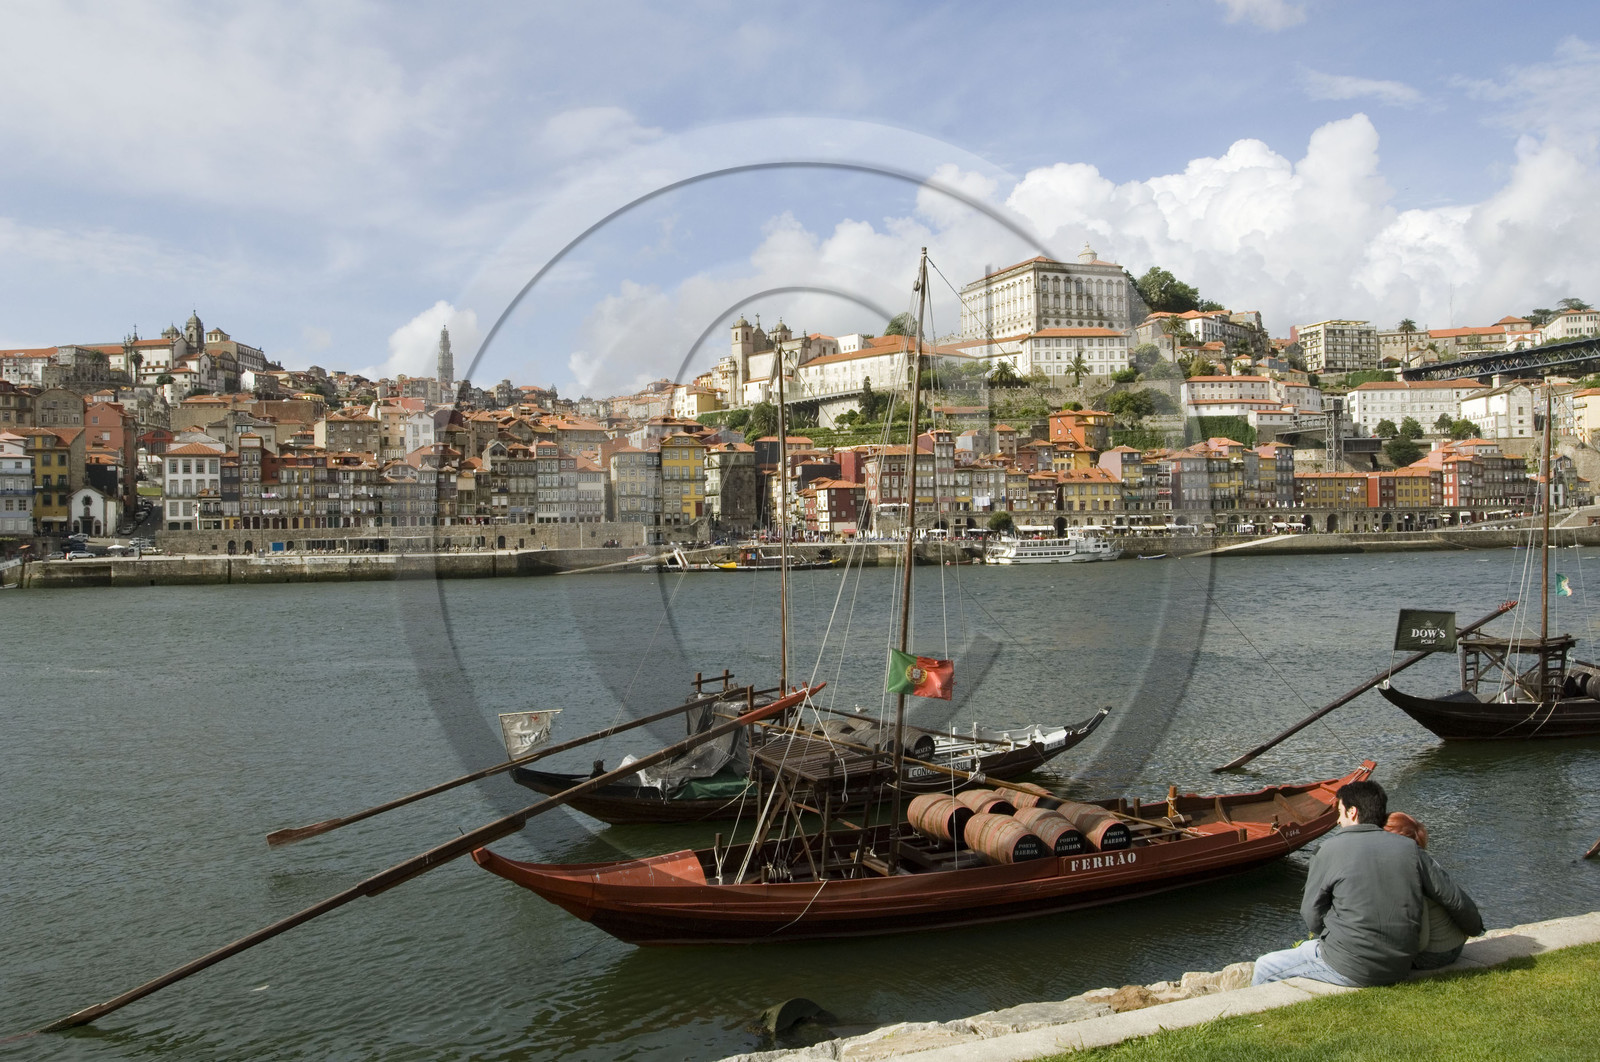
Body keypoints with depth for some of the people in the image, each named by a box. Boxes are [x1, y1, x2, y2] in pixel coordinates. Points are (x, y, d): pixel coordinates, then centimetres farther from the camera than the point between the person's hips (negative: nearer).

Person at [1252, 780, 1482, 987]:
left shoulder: (1333, 848, -9)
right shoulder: (1410, 849, 2)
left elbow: (1312, 917, -4)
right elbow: (1454, 899, 7)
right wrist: (1474, 928, 28)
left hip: (1351, 967, -6)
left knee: (1265, 967, 10)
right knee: (1307, 946, 31)